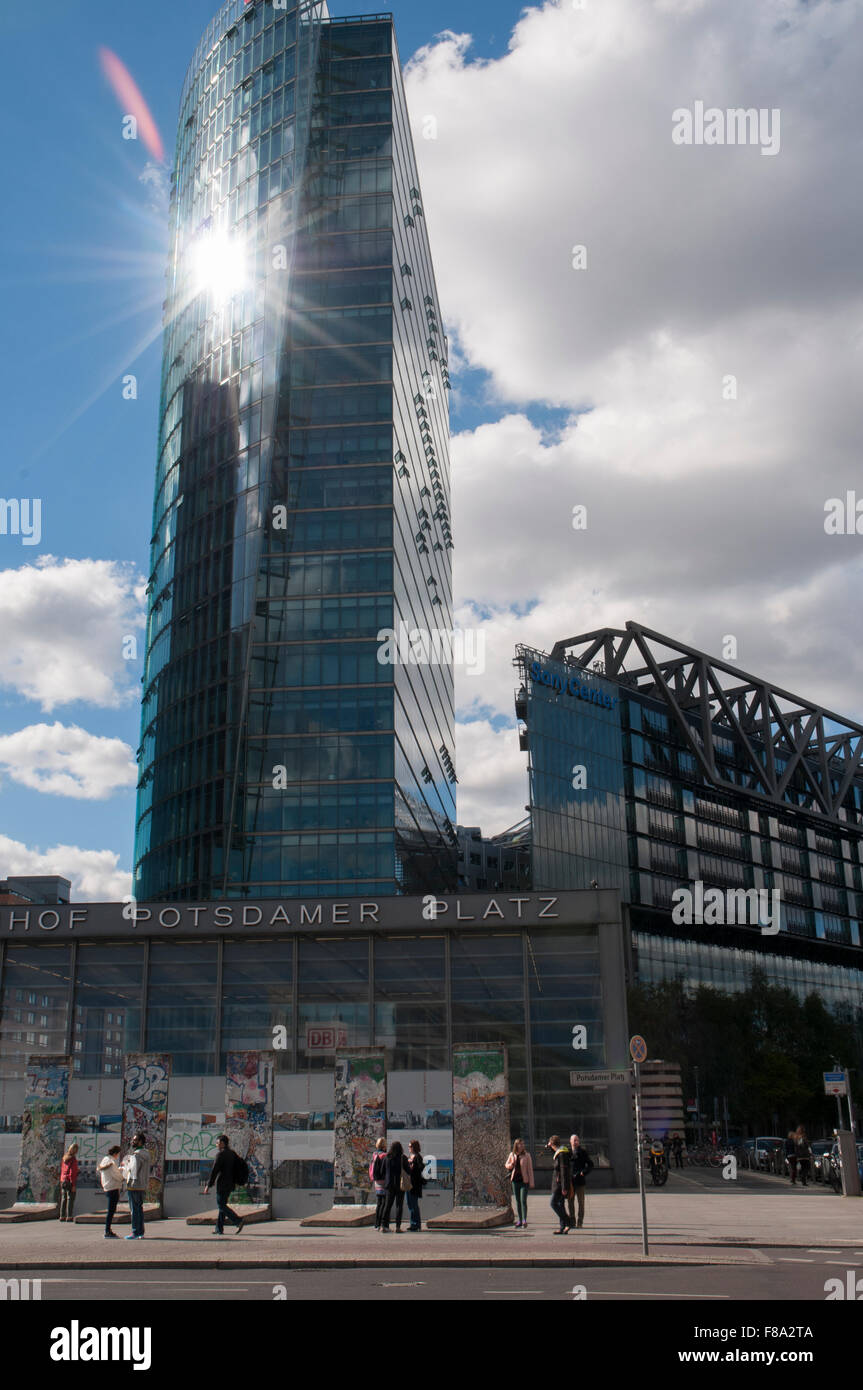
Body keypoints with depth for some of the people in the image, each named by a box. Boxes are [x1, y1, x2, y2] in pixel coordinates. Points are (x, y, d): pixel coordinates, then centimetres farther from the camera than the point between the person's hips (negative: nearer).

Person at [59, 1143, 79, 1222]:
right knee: (70, 1199, -2)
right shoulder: (73, 1159, -14)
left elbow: (62, 1170, 14)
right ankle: (69, 1216, -4)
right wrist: (74, 1185, -14)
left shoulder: (64, 1158, 9)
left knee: (63, 1199, 12)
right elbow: (72, 1173, -16)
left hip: (63, 1181, 7)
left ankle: (62, 1216, 14)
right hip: (70, 1182, -7)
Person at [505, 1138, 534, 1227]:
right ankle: (519, 1220, 15)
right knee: (517, 1201, 8)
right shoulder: (512, 1155, 5)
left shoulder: (526, 1155, -4)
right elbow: (507, 1164, 17)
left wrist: (531, 1182, -6)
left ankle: (524, 1220, -14)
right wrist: (511, 1165, -7)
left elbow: (530, 1169, -3)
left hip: (524, 1180, -4)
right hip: (515, 1180, 4)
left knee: (523, 1200, -13)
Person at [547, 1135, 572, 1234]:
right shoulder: (559, 1152, 11)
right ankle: (562, 1228, 13)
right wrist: (548, 1146, 19)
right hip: (560, 1184, 10)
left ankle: (566, 1223, -10)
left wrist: (564, 1187, -23)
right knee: (560, 1204, 11)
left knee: (554, 1203, -8)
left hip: (560, 1184, -10)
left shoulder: (562, 1154, -18)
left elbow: (564, 1171, -22)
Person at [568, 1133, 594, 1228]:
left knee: (581, 1201, 0)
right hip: (570, 1181, 2)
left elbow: (590, 1165, 3)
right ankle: (572, 1221, 13)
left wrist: (584, 1172, -13)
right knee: (570, 1201, 5)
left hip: (580, 1180, -2)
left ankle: (580, 1221, 8)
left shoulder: (583, 1152, 2)